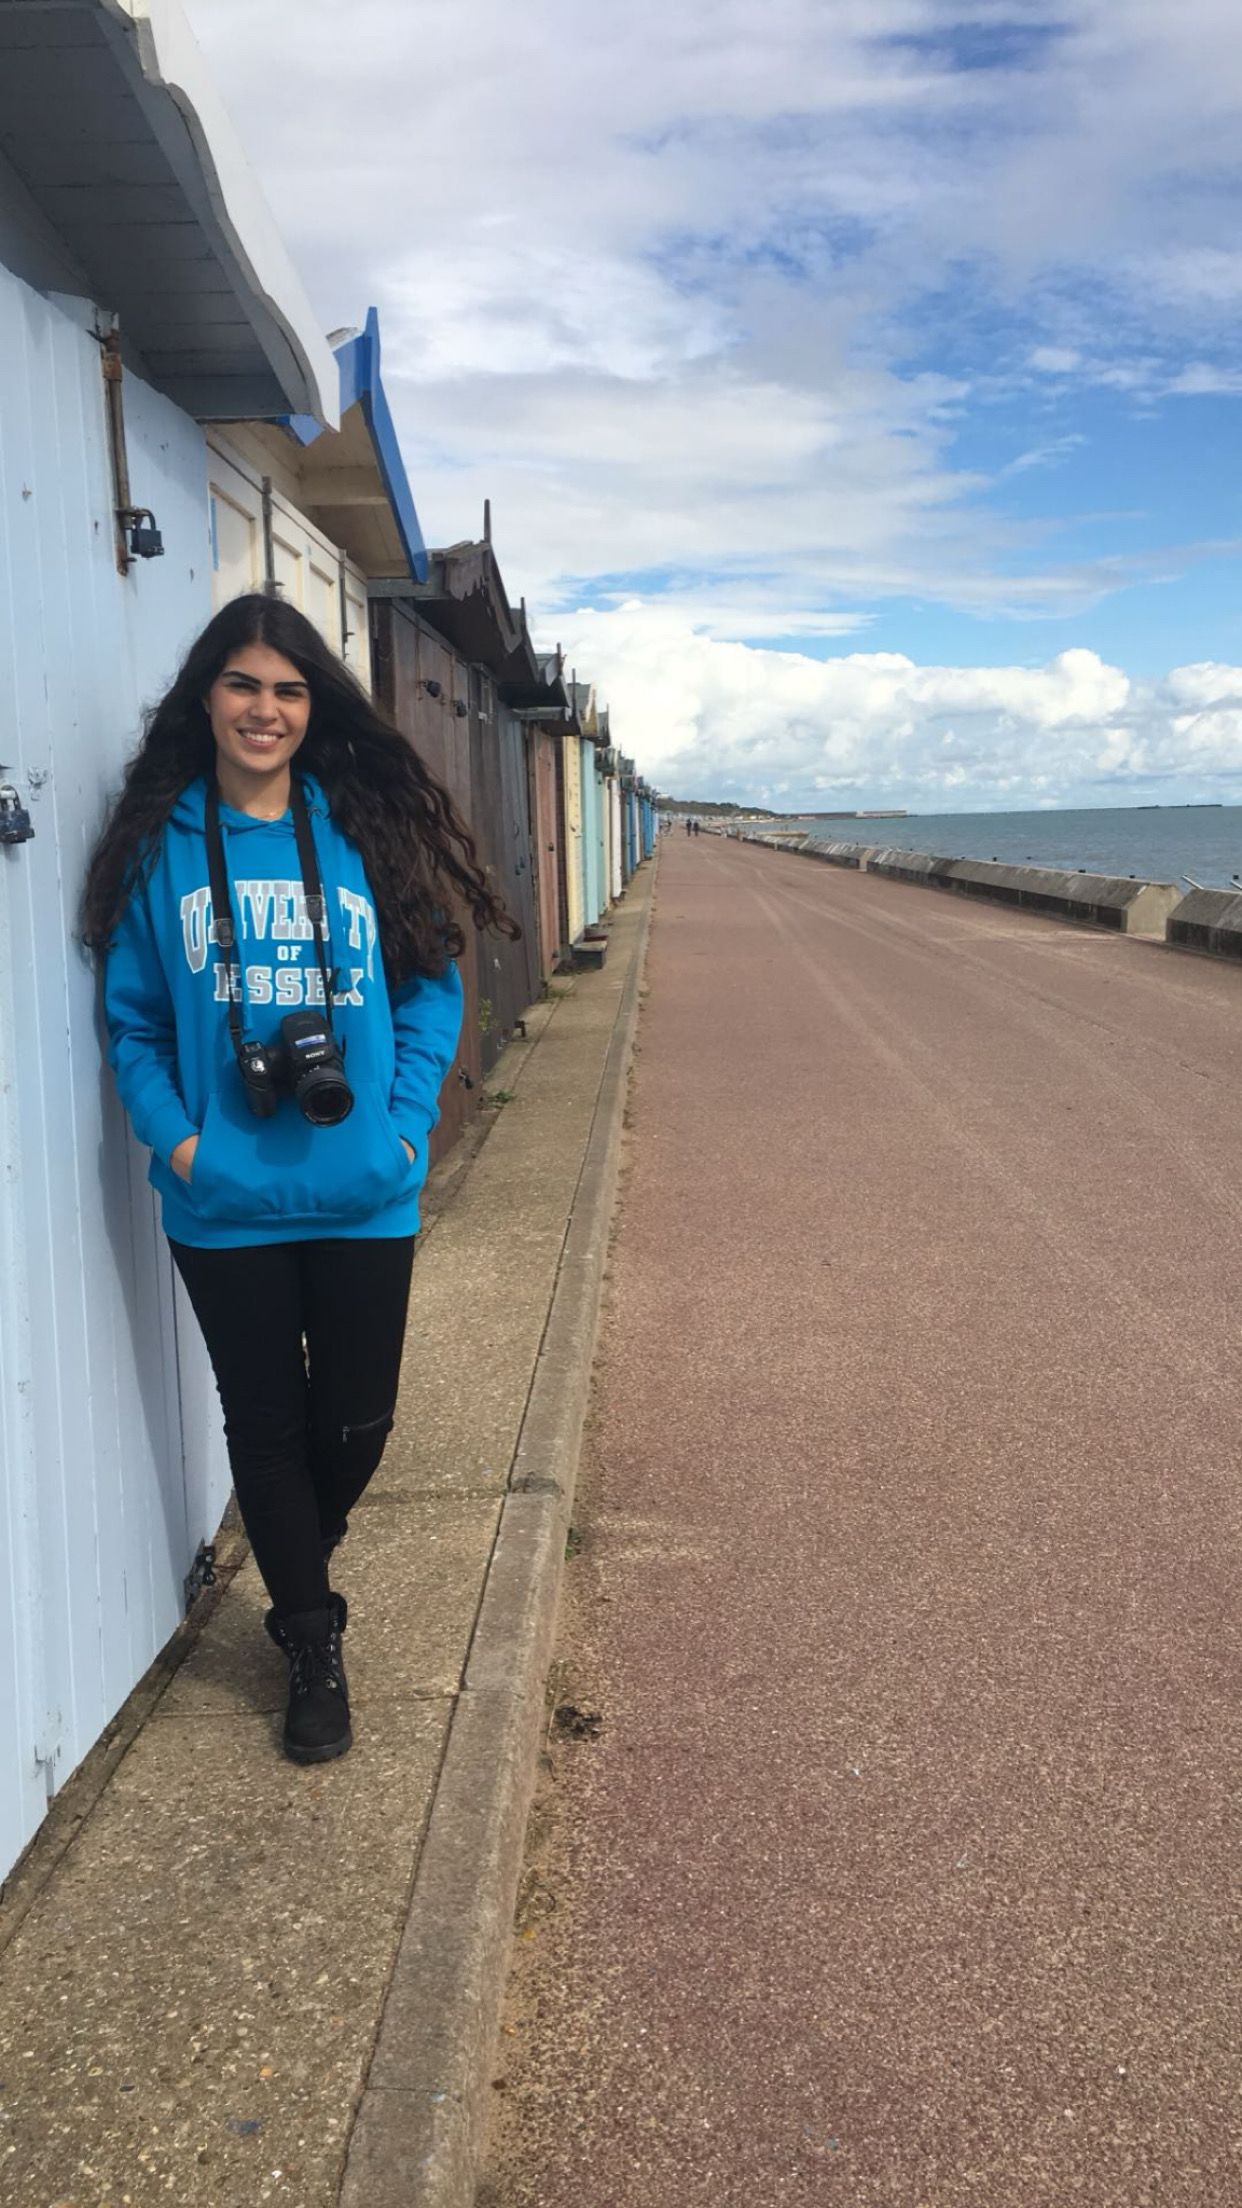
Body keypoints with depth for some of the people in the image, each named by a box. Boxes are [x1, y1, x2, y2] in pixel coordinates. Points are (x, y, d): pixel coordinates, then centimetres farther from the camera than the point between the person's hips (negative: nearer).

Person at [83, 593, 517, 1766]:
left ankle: (296, 1572, 45)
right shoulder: (160, 844, -1)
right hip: (225, 1208, -1)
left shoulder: (365, 831, 0)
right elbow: (131, 1020, 3)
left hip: (365, 1196, 1)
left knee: (357, 1420, 13)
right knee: (265, 1425, 12)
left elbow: (431, 990, 3)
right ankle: (312, 1642, 33)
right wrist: (176, 1140, -11)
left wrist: (406, 1124, -7)